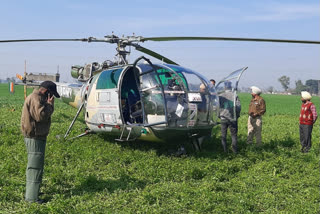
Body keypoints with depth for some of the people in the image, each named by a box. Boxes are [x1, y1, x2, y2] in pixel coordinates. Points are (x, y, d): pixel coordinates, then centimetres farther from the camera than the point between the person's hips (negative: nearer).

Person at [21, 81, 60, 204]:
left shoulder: (37, 98, 17)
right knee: (35, 166, -7)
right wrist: (50, 104, -16)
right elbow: (41, 115, -25)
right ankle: (32, 197, -3)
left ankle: (31, 191, 34)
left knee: (33, 166, 21)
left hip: (36, 136, 11)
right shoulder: (36, 99, -17)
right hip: (35, 138, -11)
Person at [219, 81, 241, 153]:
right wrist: (237, 115, 7)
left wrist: (219, 115, 13)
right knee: (234, 134, 9)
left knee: (223, 135, 11)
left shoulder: (220, 96, -2)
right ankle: (235, 150, 8)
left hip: (223, 118, 1)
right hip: (233, 119, -1)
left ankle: (224, 150, 12)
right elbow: (238, 106, -8)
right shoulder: (235, 95, -5)